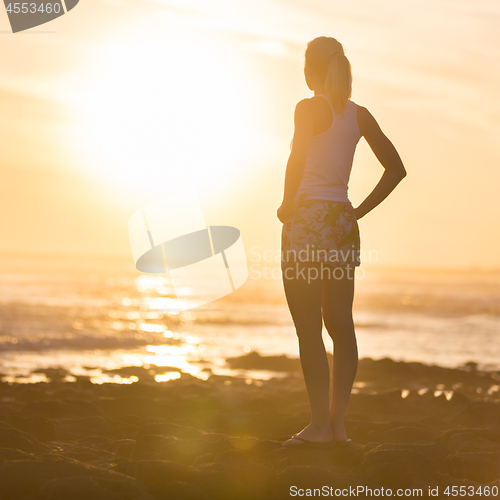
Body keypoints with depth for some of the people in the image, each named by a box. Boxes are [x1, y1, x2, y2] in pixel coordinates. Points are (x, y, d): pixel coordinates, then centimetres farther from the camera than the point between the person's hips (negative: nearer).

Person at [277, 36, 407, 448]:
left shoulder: (309, 108, -8)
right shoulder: (360, 115, 10)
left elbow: (296, 162, -21)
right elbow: (396, 168, 12)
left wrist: (287, 206, -6)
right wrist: (361, 211, 11)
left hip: (308, 220, -6)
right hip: (342, 222, 6)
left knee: (309, 329, -4)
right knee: (341, 326, 10)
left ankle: (319, 425, -6)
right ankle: (338, 421, 11)